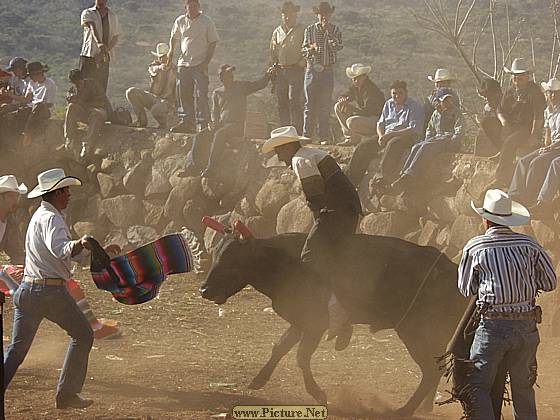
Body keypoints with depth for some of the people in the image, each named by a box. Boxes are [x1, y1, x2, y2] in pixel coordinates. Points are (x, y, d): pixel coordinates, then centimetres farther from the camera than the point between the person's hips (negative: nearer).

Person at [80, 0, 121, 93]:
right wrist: (98, 43, -40)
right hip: (88, 57, -3)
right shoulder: (88, 13, 0)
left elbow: (117, 36, 12)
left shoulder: (113, 16, 12)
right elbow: (92, 27, -20)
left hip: (104, 59, 3)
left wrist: (107, 49, -8)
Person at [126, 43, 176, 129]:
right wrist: (160, 67, -48)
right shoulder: (154, 65, 3)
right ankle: (142, 120, -4)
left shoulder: (174, 70, -1)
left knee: (156, 110, -39)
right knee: (131, 92, -18)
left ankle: (162, 123, -1)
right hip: (152, 97, 4)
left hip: (166, 100, -4)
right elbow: (153, 70, -24)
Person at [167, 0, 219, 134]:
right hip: (183, 63, 5)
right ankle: (186, 122, 14)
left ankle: (204, 124, -9)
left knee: (201, 95, -10)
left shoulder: (207, 22, -5)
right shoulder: (180, 21, 6)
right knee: (183, 95, 6)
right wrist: (171, 50, 10)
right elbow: (174, 37, 24)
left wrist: (206, 62, -10)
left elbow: (213, 43, -3)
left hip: (200, 65, -5)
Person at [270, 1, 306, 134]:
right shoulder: (277, 32, 16)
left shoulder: (302, 30, 3)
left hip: (296, 69, -5)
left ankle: (297, 131, -15)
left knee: (294, 100, -14)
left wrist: (302, 62, -13)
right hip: (280, 70, 5)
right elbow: (273, 53, 20)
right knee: (282, 102, 4)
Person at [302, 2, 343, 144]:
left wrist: (328, 32, -18)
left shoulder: (335, 30, 5)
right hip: (312, 70, 1)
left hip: (327, 71, -1)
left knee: (325, 106, 0)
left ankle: (324, 137, 3)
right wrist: (310, 49, -17)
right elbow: (304, 51, 5)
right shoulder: (310, 30, 7)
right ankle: (307, 136, 3)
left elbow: (338, 47, -10)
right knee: (310, 104, 0)